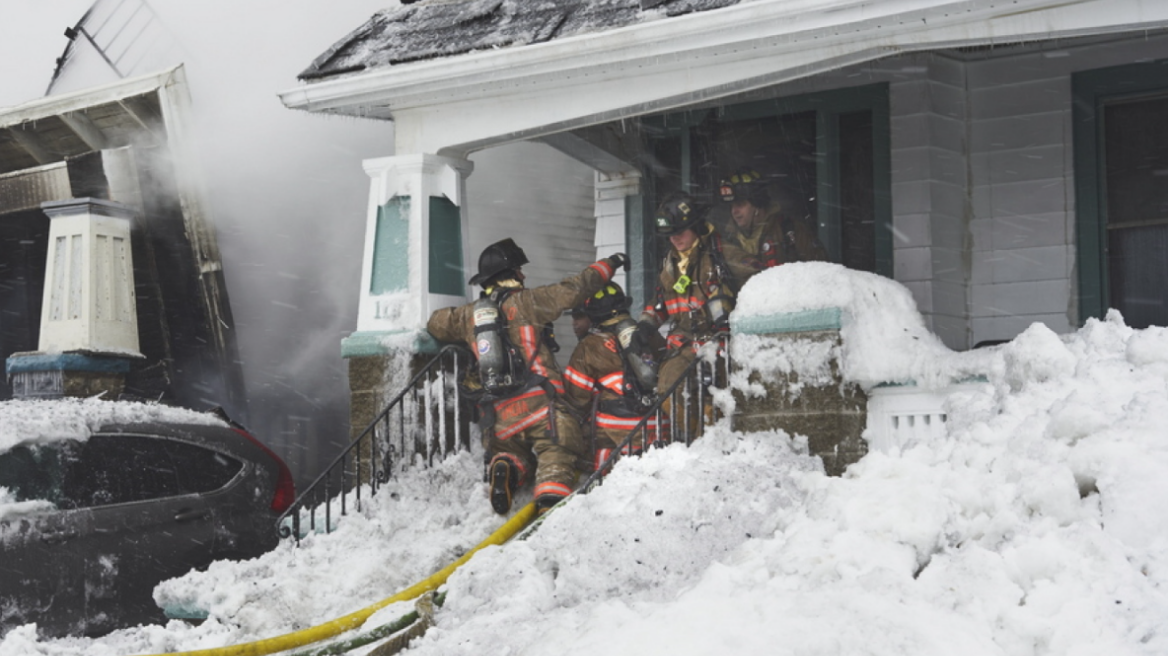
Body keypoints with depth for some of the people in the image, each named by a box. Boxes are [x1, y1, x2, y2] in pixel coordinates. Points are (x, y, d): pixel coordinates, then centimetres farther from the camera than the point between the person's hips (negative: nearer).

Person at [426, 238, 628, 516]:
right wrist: (609, 265, 7)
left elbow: (436, 324, 31)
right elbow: (572, 290, -5)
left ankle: (504, 467, -11)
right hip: (537, 399, -5)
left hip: (497, 410, 5)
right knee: (556, 452, -7)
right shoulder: (524, 302, -2)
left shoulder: (469, 314, 14)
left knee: (512, 451, 23)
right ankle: (551, 498, -33)